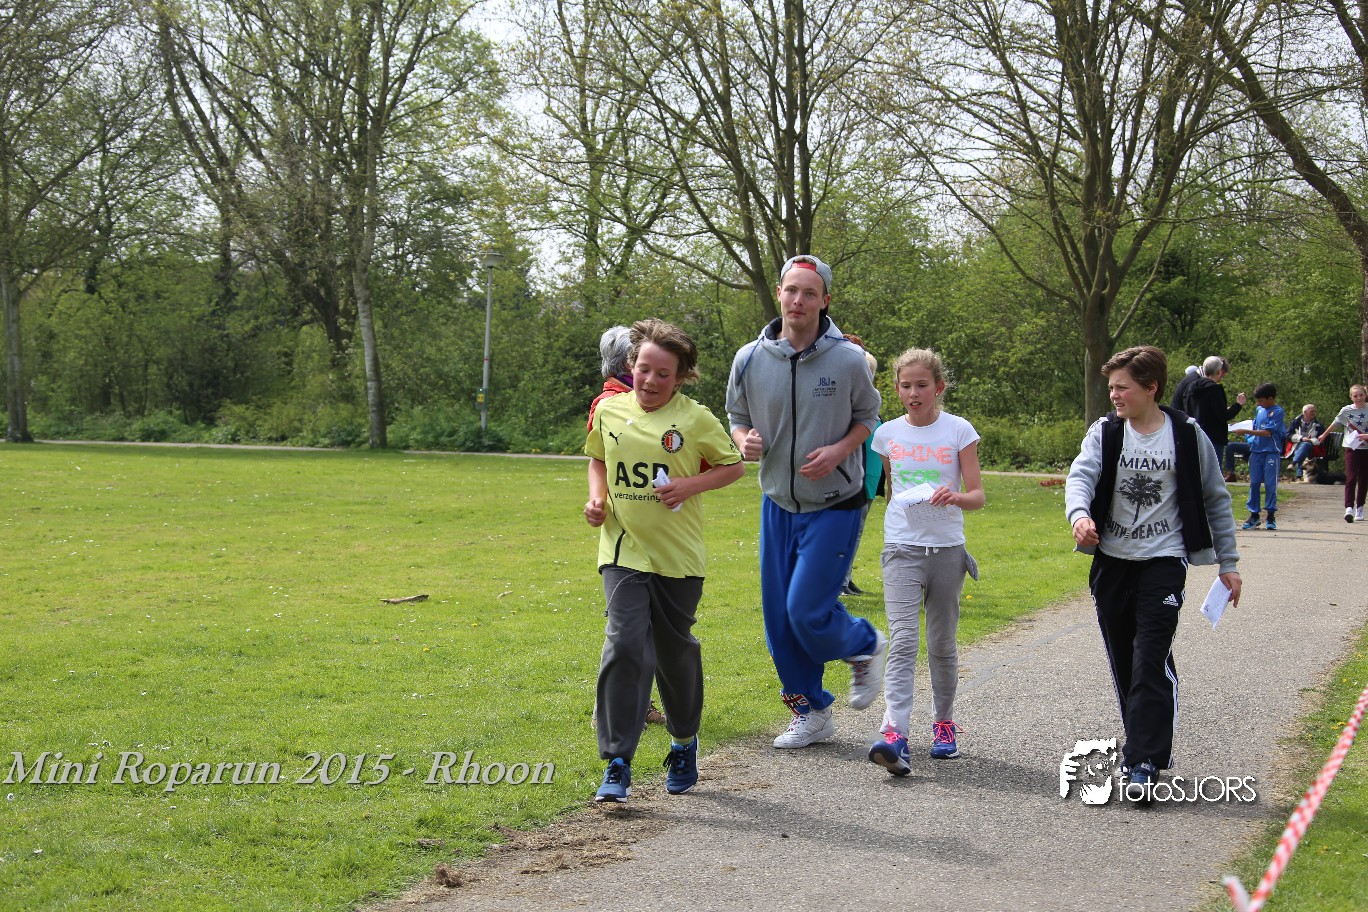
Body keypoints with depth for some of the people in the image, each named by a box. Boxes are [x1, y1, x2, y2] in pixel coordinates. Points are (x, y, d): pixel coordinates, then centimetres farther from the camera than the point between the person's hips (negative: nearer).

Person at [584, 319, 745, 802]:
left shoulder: (695, 419, -6)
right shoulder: (608, 410, 3)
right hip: (624, 550, 1)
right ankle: (617, 764, -10)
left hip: (678, 556, -1)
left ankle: (684, 745, 37)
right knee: (625, 646, -14)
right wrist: (596, 497, 3)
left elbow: (733, 466, 4)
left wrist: (689, 485, -12)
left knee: (677, 652, 13)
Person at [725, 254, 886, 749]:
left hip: (834, 506, -4)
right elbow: (737, 418, 10)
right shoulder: (749, 360, -5)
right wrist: (745, 440, -13)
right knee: (779, 617, 7)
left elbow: (867, 417, 4)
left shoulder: (848, 360, -12)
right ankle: (811, 713, 23)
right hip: (778, 502, 4)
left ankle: (866, 645, 22)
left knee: (807, 611, -11)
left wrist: (838, 450, -15)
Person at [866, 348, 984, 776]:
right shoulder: (888, 434, 7)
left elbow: (977, 495, -2)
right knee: (902, 642, -14)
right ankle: (894, 733, -25)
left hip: (946, 549, 0)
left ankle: (943, 722, 29)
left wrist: (956, 497, -23)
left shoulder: (958, 430, 0)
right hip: (902, 548, 0)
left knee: (942, 645, 10)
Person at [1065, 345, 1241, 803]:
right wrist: (1079, 513, -38)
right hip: (1111, 561, 3)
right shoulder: (1104, 432, 1)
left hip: (1163, 562, -3)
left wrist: (1228, 563, 6)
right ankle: (1152, 744, 27)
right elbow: (1081, 476, -15)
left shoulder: (1187, 435, -3)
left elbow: (1216, 500, 6)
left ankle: (1143, 763, -11)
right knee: (1124, 662, 10)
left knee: (1151, 662, -12)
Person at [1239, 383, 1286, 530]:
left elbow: (1267, 432, -16)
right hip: (1256, 451, 6)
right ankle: (1254, 515, 11)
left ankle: (1271, 516, 6)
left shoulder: (1277, 411, -9)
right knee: (1254, 483, 5)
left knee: (1270, 484, -2)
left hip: (1271, 452, -6)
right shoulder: (1259, 410, 12)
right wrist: (1251, 440, 4)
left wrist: (1247, 431, -17)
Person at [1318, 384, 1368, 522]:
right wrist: (1324, 435, 27)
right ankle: (1349, 508, -22)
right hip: (1351, 447, -1)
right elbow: (1335, 424, 15)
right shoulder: (1346, 410, -1)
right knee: (1351, 478, -12)